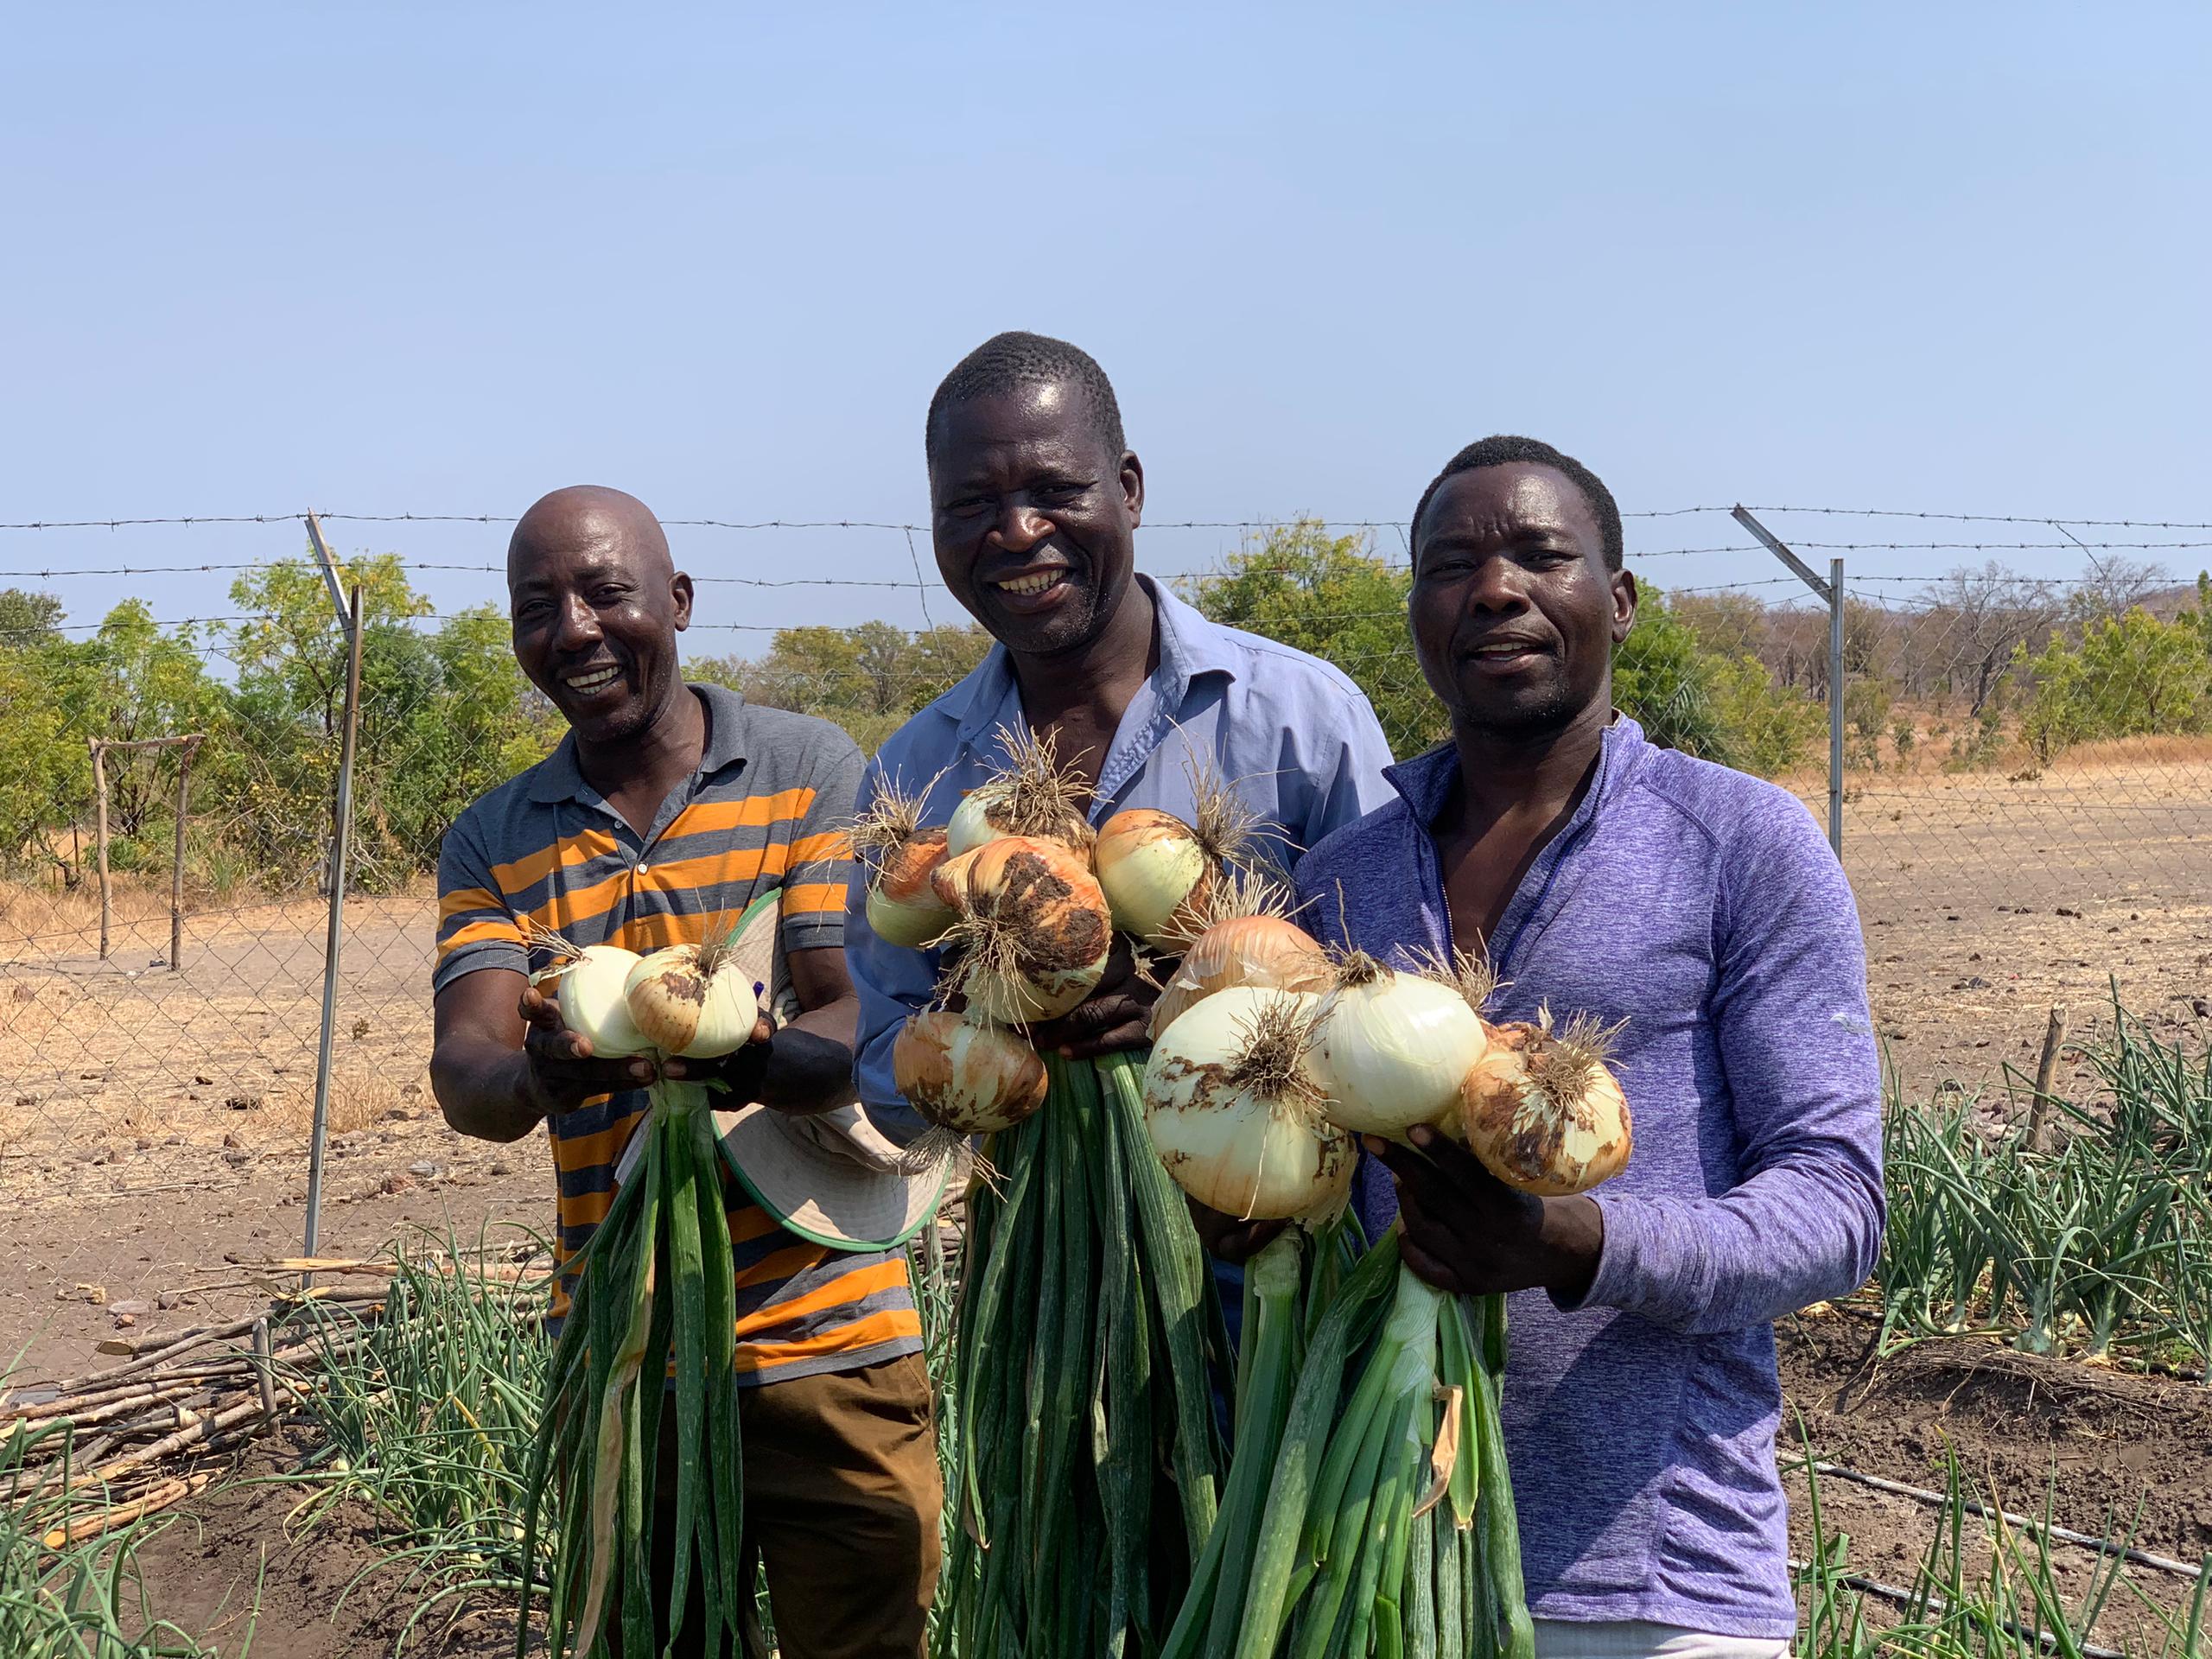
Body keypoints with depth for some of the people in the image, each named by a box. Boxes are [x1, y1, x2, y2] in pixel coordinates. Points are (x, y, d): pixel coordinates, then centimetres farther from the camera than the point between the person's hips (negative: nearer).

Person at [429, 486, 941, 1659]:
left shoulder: (810, 770, -3)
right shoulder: (494, 843, 6)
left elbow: (864, 1030, -12)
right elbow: (462, 1071, -8)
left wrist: (742, 1060, -34)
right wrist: (539, 1077, -32)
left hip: (827, 1354, -3)